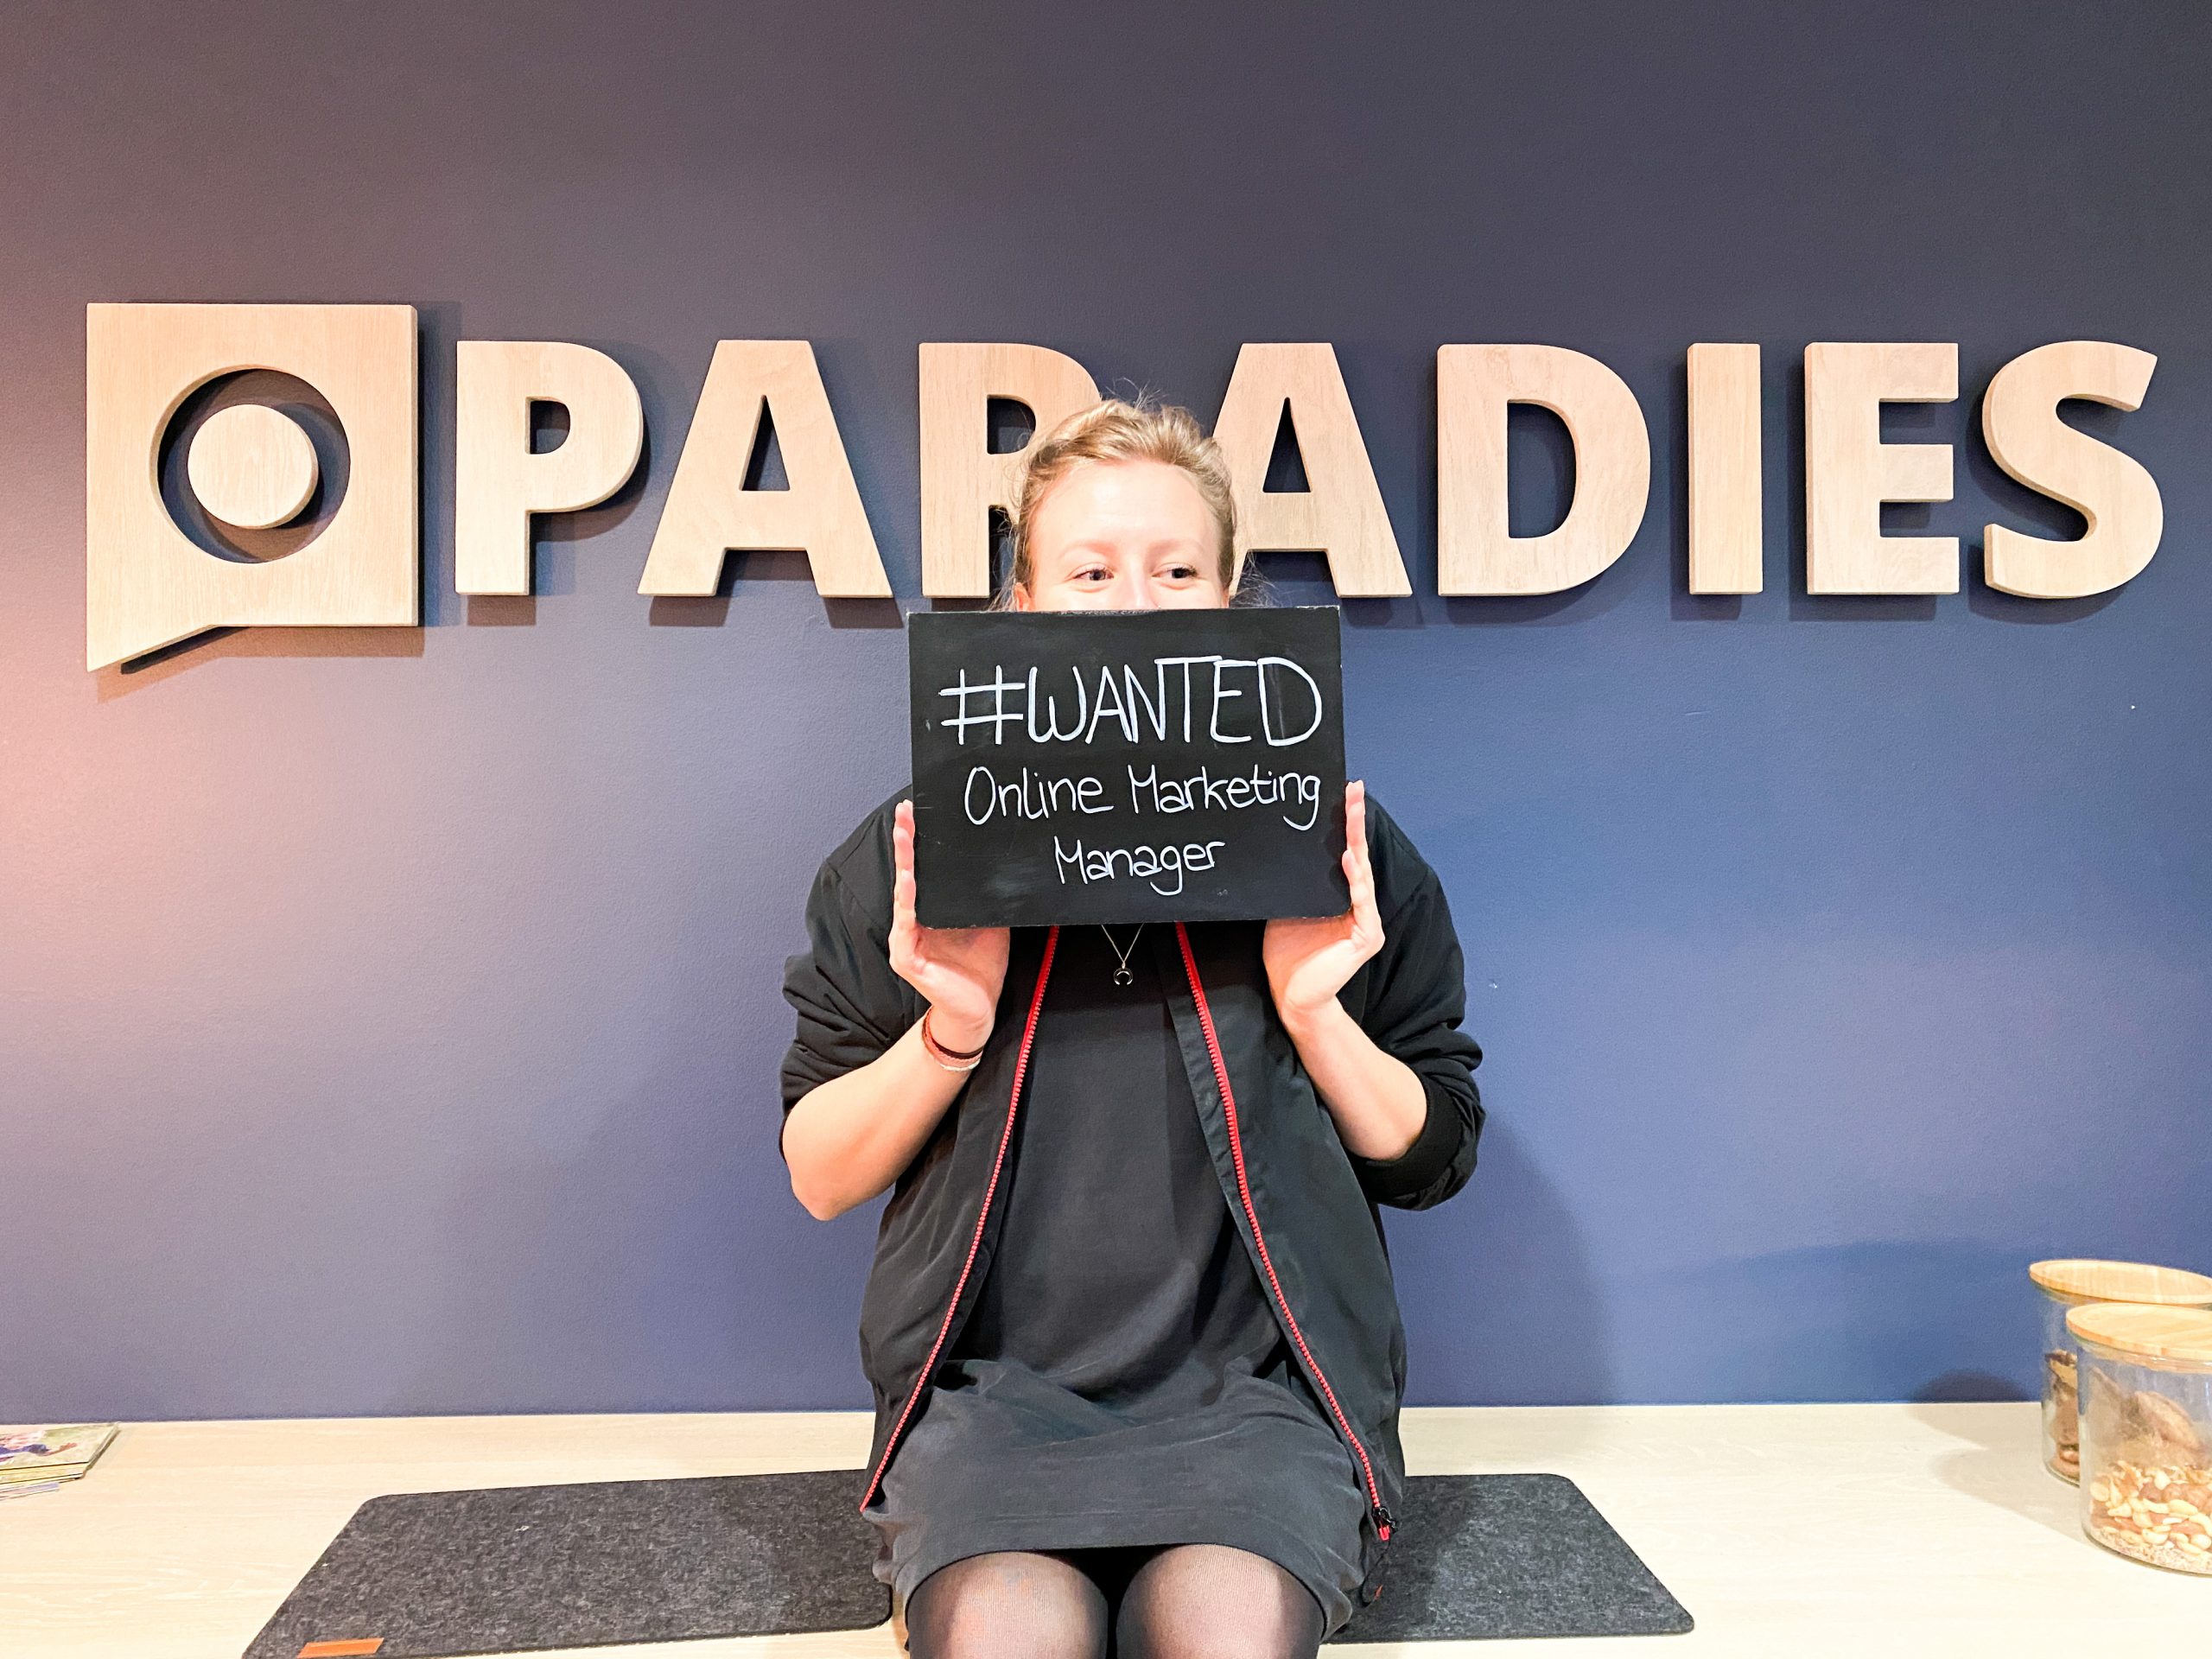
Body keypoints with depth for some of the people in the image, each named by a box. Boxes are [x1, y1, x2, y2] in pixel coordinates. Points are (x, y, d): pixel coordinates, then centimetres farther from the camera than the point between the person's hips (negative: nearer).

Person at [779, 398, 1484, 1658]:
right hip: (993, 1382, 1)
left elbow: (1435, 1158, 8)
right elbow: (819, 1176, 6)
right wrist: (951, 1027, -12)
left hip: (1257, 1382, 0)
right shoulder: (920, 849, 4)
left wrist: (1312, 1009, -10)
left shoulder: (1334, 842, 3)